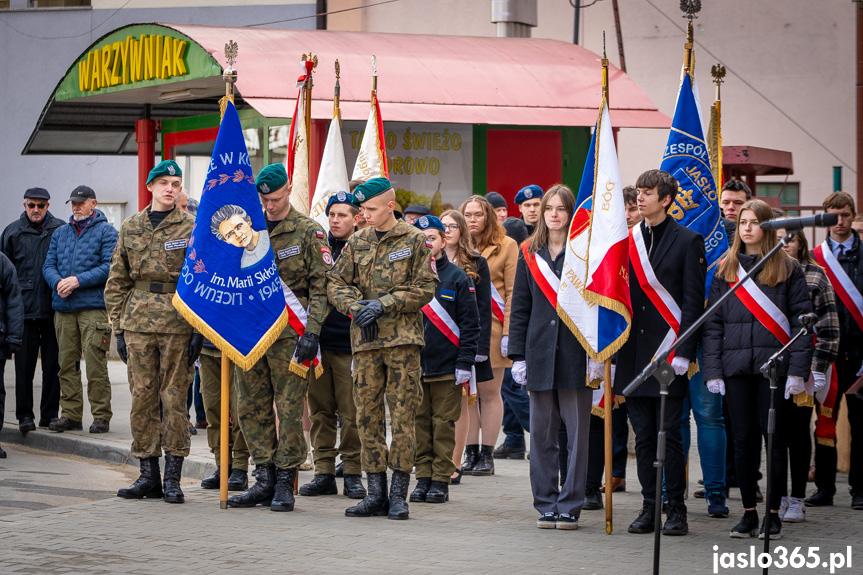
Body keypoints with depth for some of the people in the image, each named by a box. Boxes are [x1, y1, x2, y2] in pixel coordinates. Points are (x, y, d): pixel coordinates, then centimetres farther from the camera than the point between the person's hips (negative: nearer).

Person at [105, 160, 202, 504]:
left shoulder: (192, 228, 2)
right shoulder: (130, 228, 11)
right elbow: (117, 281, 12)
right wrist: (118, 327, 6)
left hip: (178, 323, -3)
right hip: (138, 321, 3)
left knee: (174, 398, -1)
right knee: (142, 398, 3)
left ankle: (173, 478, 3)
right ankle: (148, 474, 11)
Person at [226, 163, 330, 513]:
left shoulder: (308, 232, -1)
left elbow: (321, 285, -4)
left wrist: (311, 332, -13)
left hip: (289, 333, -5)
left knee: (290, 409, -4)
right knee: (250, 408, 5)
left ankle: (285, 483, 2)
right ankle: (264, 480, 12)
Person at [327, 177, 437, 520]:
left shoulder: (414, 241, 1)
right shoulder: (357, 243, 12)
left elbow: (425, 287, -4)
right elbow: (336, 283, 12)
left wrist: (383, 304, -11)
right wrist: (355, 306, -7)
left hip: (403, 339, -4)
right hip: (365, 339, 4)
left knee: (403, 415, -5)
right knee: (367, 416, 3)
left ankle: (399, 494, 0)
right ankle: (376, 494, 9)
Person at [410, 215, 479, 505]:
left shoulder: (457, 277, 2)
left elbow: (470, 323, 1)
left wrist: (465, 362, -6)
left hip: (446, 368, -2)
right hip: (413, 364, 2)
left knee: (443, 423, 0)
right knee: (419, 421, 4)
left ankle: (441, 480, 5)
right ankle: (423, 477, 11)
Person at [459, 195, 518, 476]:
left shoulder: (506, 246, 2)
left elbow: (512, 293, -2)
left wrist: (508, 332, -10)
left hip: (491, 328, -3)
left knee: (489, 392, 0)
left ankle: (487, 455, 5)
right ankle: (471, 454, 8)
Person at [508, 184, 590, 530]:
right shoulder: (529, 254, 10)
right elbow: (520, 308, 11)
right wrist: (518, 355, 5)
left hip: (576, 355, -3)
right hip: (541, 353, 3)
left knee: (577, 432, -1)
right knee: (542, 434, 5)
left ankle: (570, 506, 4)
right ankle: (546, 505, 12)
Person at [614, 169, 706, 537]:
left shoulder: (688, 241, -2)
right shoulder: (627, 241, 12)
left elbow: (693, 301, -5)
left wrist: (682, 352, -12)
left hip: (668, 352, -4)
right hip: (634, 354, 4)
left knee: (669, 433, -3)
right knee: (643, 435, 7)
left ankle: (676, 509, 3)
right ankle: (649, 507, 12)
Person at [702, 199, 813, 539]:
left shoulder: (787, 270, 3)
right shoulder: (725, 270, 11)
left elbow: (801, 320, 0)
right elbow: (712, 323, 9)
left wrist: (798, 369, -9)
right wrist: (712, 370, 0)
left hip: (774, 367, -2)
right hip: (736, 367, 2)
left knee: (774, 438, 0)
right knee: (743, 439, 4)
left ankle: (773, 514, 7)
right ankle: (749, 513, 11)